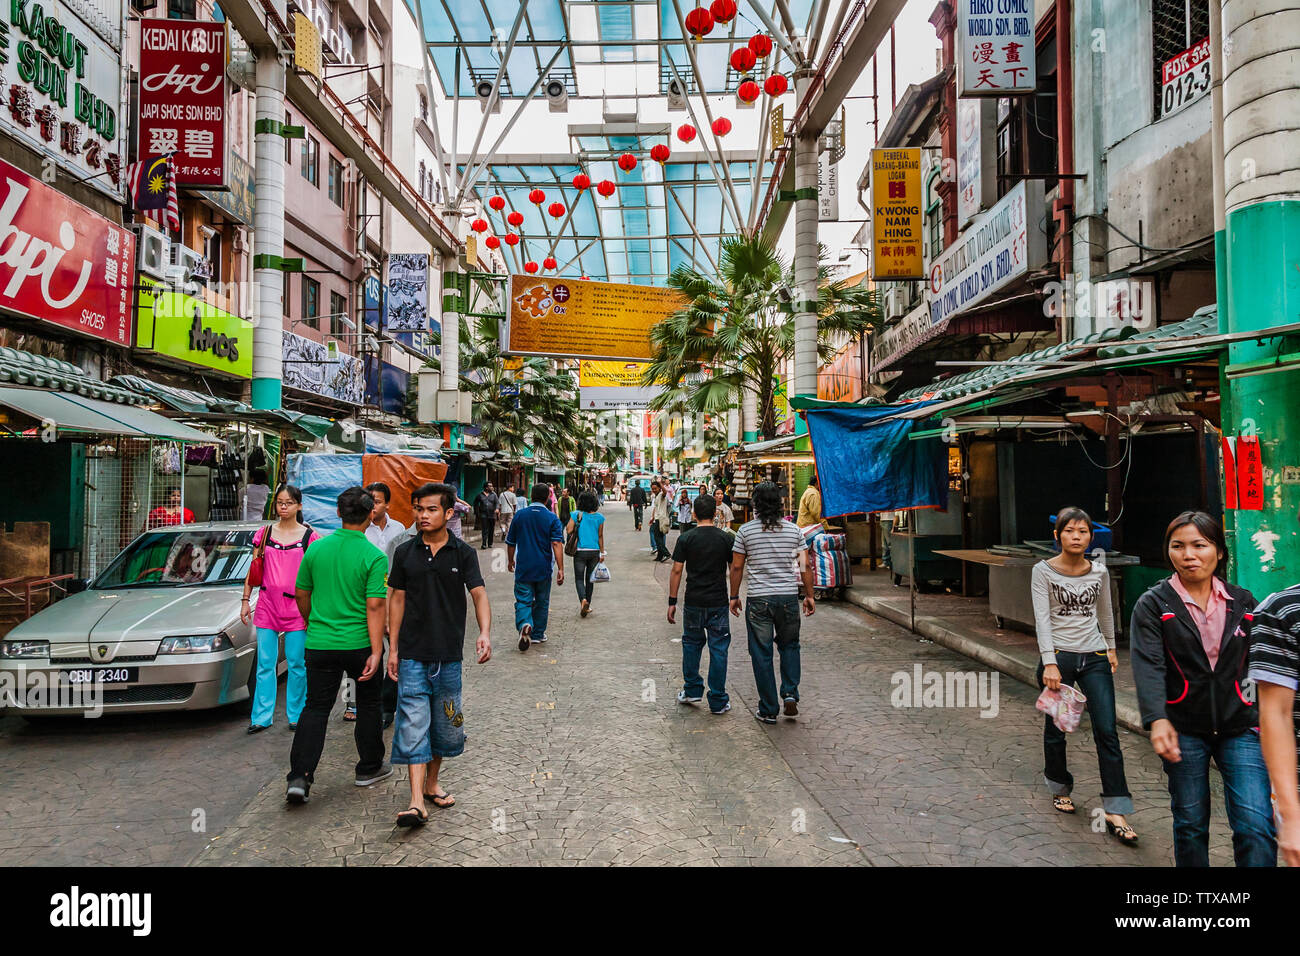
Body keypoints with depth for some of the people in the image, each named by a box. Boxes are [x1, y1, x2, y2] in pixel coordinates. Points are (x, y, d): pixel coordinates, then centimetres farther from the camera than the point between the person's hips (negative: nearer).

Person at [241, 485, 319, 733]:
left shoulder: (309, 537, 0)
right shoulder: (265, 533, 7)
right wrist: (245, 600, 7)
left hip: (296, 608, -2)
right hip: (267, 605, 2)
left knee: (296, 664, 3)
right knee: (265, 664, 6)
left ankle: (296, 715, 16)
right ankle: (262, 717, 15)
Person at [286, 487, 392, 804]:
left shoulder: (316, 549, -1)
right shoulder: (374, 556, -14)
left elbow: (301, 594, 9)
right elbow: (375, 606, -18)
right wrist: (376, 651, -17)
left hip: (319, 644, 3)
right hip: (359, 644, -3)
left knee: (315, 707, 10)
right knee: (368, 705, 15)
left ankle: (299, 777, 0)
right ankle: (369, 768, 28)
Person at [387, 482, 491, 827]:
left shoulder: (463, 553, -1)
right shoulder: (405, 552, 2)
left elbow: (478, 594, -10)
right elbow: (397, 599, 6)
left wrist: (485, 633, -28)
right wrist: (393, 648, 3)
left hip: (449, 654, 0)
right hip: (412, 653, 0)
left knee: (445, 722, 11)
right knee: (413, 724, -6)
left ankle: (431, 783, 31)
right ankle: (417, 801, -5)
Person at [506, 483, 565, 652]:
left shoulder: (519, 515, 1)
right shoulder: (552, 518, -7)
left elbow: (510, 542, 9)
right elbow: (557, 544, -16)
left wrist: (510, 561, 25)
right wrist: (560, 569, -16)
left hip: (523, 567, 0)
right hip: (543, 568, 0)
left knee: (523, 600, 0)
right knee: (541, 602, 15)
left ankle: (524, 625, -27)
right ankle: (537, 635, 24)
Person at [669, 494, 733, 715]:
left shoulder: (685, 538, -4)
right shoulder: (726, 538, -2)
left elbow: (676, 571, -5)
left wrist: (672, 601, 1)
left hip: (694, 602, 0)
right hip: (719, 602, 0)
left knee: (691, 643, 19)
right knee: (718, 648, 5)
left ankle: (692, 690, 23)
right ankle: (718, 701, 9)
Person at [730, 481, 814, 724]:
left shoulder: (746, 530, -3)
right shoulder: (793, 530, 2)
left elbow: (737, 567, 0)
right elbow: (805, 566, 1)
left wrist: (734, 596, 9)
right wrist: (809, 595, 10)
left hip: (758, 599, -2)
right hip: (789, 597, 2)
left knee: (761, 653, 6)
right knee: (789, 645, 22)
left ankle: (768, 711, 12)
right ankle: (790, 694, 7)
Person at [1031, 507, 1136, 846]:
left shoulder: (1099, 572, 5)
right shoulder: (1043, 571, -6)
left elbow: (1105, 612, 20)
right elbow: (1042, 618, -12)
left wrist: (1111, 648, 24)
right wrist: (1050, 663, -19)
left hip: (1094, 657, 2)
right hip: (1059, 655, -2)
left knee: (1107, 731, -4)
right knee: (1056, 729, 9)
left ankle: (1114, 811, 2)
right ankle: (1060, 787, 33)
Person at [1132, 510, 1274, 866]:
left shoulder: (1243, 602, 5)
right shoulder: (1153, 604, -6)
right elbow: (1148, 665, -17)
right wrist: (1157, 719, -31)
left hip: (1240, 727, 2)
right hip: (1183, 729, -2)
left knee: (1257, 826, -8)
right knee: (1191, 825, 11)